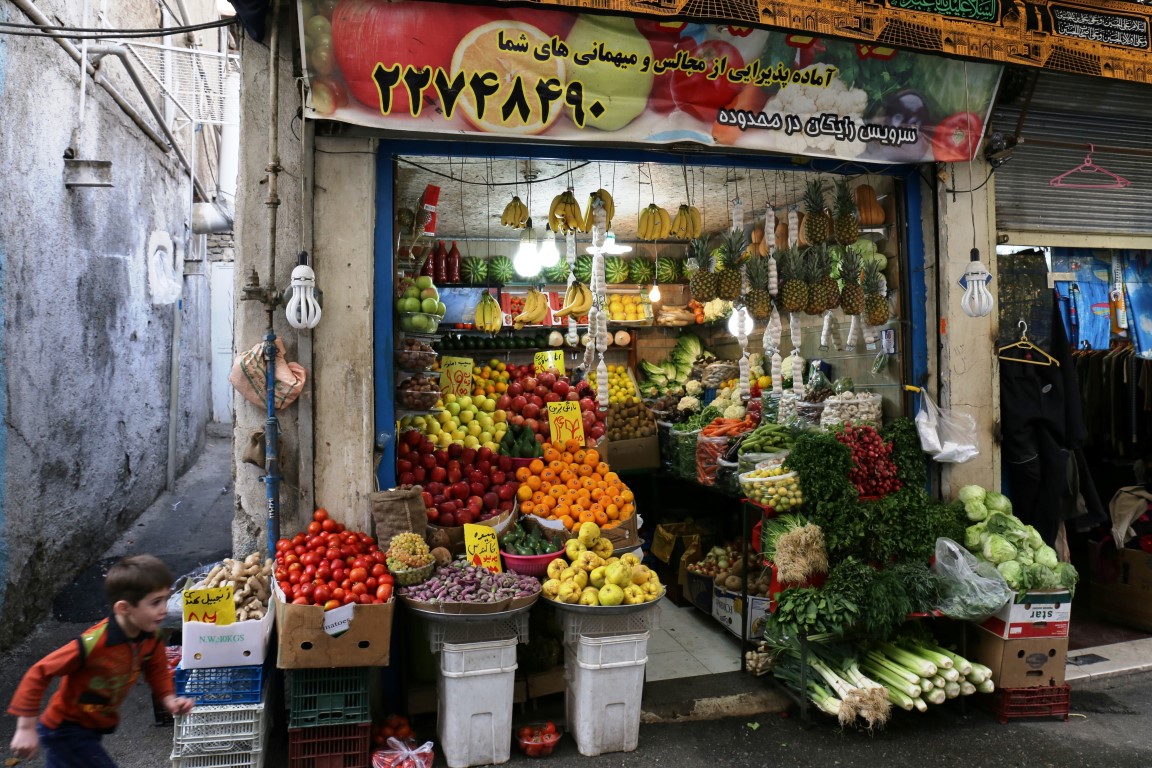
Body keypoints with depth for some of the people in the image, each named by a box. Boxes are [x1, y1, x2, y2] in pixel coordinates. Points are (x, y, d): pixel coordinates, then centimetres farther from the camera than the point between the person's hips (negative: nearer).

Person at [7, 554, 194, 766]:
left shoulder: (151, 636, -15)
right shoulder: (92, 644, -37)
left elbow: (157, 669, 3)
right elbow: (38, 673, -28)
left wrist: (169, 699, -13)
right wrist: (26, 728, -24)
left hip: (92, 728, 7)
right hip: (64, 730, -7)